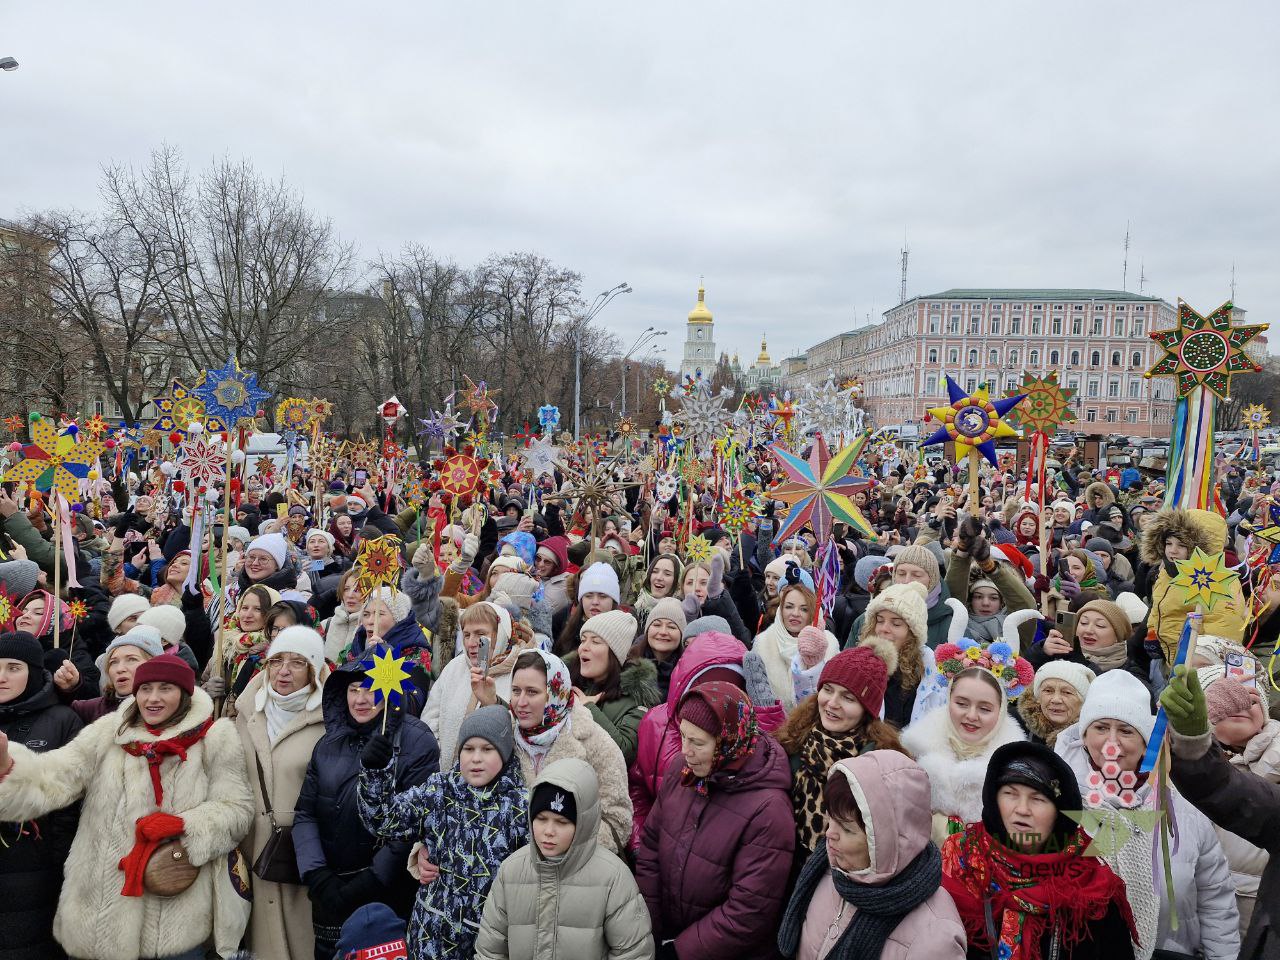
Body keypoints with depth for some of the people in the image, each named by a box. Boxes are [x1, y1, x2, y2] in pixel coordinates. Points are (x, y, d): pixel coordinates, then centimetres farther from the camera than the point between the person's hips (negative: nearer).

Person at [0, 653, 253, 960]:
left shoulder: (215, 738, -4)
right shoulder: (108, 733, 3)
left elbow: (237, 808, -5)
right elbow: (53, 779, -7)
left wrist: (183, 824, -20)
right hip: (108, 904, 2)